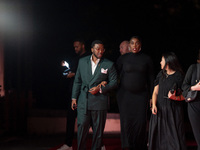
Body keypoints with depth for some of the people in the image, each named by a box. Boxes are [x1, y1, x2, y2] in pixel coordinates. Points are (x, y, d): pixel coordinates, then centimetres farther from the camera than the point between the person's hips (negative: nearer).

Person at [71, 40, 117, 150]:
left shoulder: (109, 65, 3)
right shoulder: (82, 61, 10)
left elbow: (114, 82, 4)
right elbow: (77, 81, 14)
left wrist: (100, 89, -10)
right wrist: (74, 97, 9)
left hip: (99, 103, -1)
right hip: (83, 102, 1)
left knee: (98, 130, 4)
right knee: (82, 127, -3)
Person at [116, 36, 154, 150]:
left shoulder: (147, 59, 5)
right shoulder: (123, 59, 5)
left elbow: (151, 79, 7)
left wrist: (152, 97, 3)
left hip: (141, 95, 0)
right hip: (125, 95, 0)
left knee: (141, 122, -5)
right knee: (126, 121, -4)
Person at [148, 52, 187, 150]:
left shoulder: (179, 76, -5)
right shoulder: (161, 75, 11)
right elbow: (155, 92, 9)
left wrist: (175, 97, -21)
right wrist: (154, 105, -6)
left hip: (173, 111, -5)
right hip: (160, 109, 5)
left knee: (173, 135, -5)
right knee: (158, 134, 5)